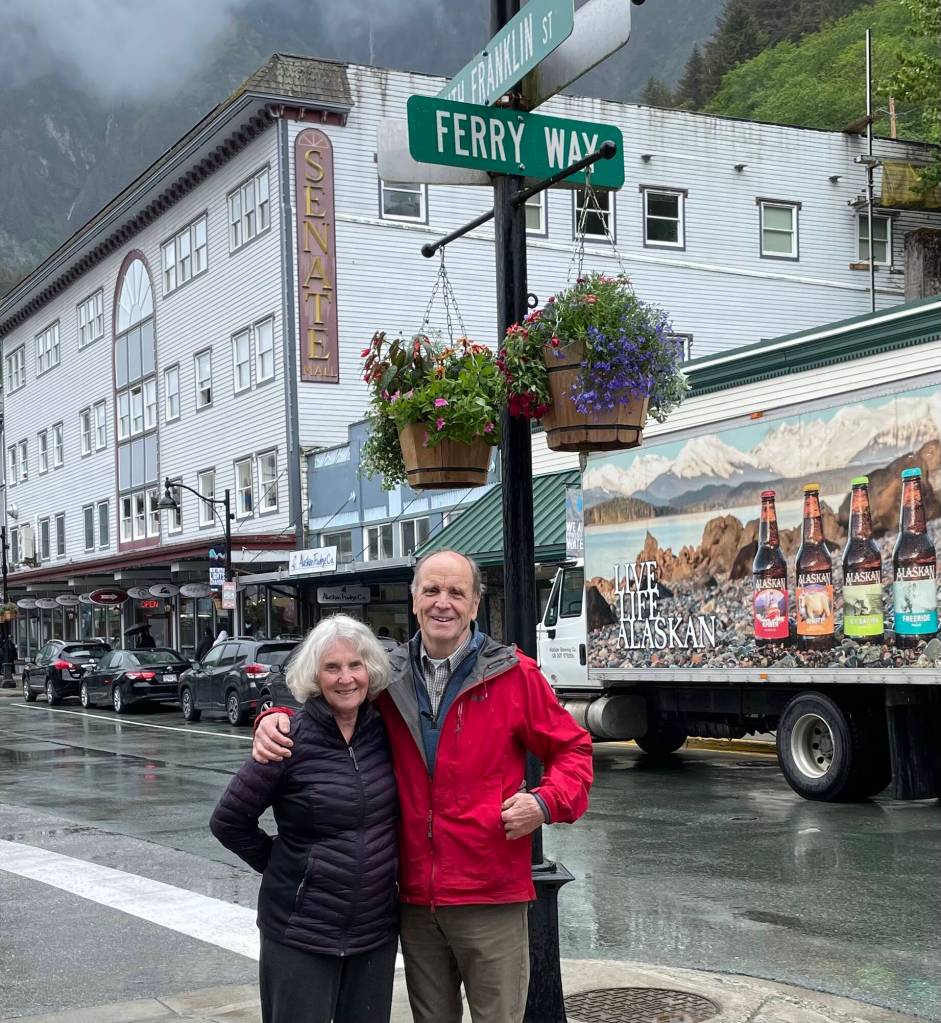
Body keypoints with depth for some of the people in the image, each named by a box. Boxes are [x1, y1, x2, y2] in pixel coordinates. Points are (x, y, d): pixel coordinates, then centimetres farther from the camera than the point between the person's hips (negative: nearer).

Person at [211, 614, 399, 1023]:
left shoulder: (384, 729, 0)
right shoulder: (291, 739, -13)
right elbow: (229, 821, -5)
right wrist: (278, 863, 0)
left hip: (377, 930, 4)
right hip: (300, 936, -4)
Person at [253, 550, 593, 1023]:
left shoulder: (513, 674, -5)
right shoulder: (390, 679, 4)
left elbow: (572, 748, 3)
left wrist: (546, 802, -14)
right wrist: (277, 718, -3)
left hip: (490, 895, -3)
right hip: (415, 897, 4)